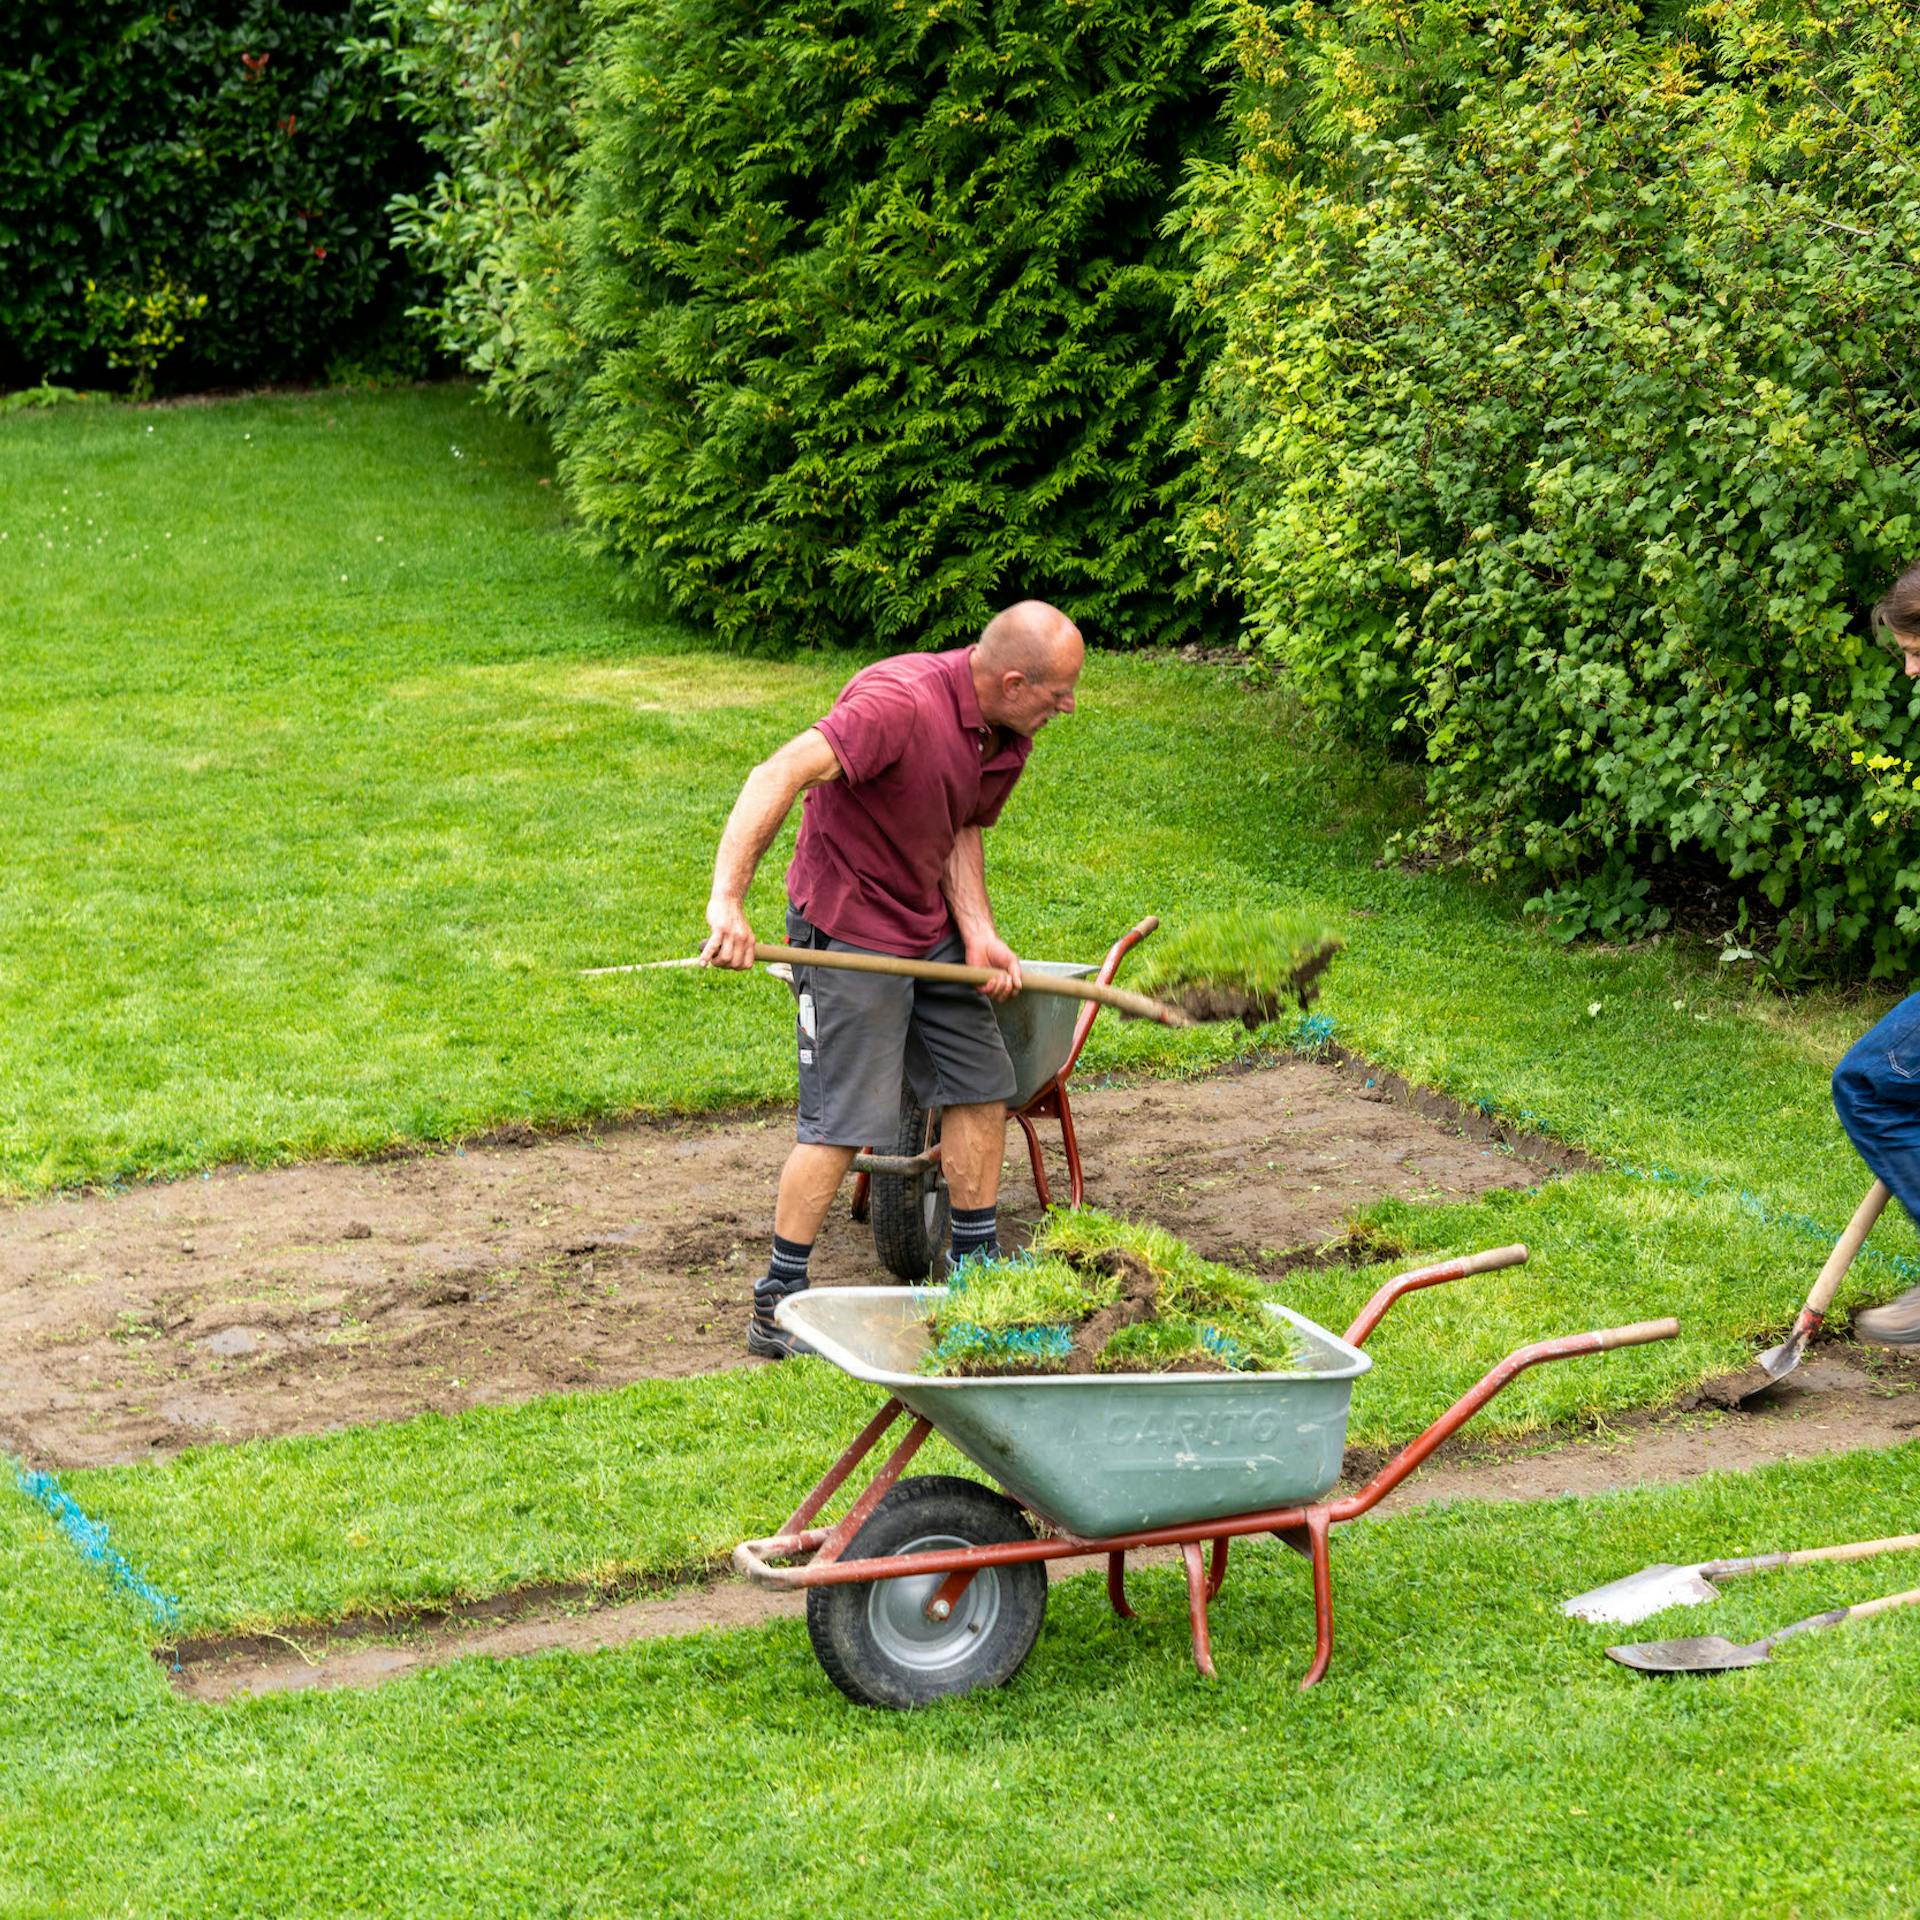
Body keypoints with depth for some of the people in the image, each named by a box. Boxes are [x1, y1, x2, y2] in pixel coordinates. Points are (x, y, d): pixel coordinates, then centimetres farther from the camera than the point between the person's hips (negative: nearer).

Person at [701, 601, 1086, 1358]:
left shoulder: (1008, 735, -1)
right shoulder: (902, 704, -30)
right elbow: (780, 776, -40)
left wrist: (978, 934, -8)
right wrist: (726, 902, -48)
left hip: (928, 929, 9)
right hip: (847, 932, -9)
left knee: (981, 1087, 12)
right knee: (843, 1123, -8)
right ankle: (777, 1308, 1)